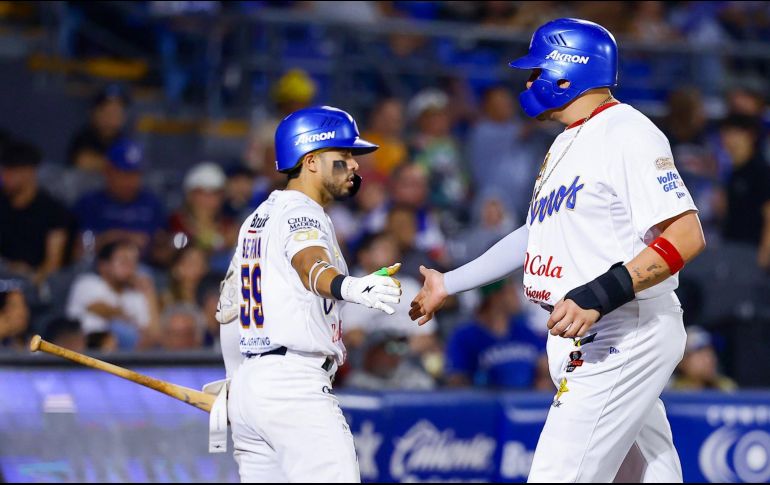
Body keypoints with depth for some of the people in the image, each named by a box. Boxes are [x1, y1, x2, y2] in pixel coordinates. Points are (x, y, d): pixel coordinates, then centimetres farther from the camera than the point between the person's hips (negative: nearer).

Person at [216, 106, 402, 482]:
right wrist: (351, 287, -53)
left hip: (247, 382, 10)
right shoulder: (301, 212, -8)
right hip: (294, 386, -10)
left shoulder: (257, 218, 21)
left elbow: (228, 308, 29)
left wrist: (237, 378, 41)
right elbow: (311, 265, -32)